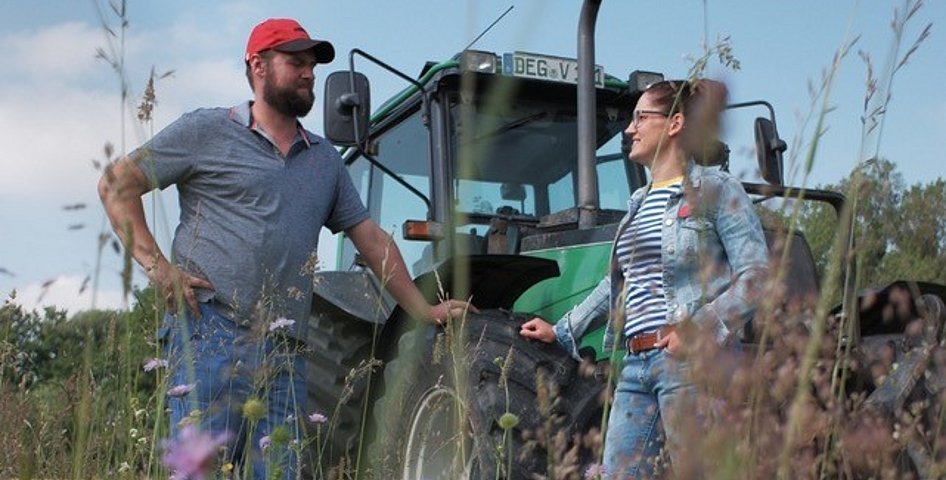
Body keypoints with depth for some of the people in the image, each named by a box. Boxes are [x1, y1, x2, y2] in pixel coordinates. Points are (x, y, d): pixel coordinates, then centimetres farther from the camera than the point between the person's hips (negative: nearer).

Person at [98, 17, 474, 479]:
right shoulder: (207, 130, 5)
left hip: (285, 353, 5)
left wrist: (424, 311, 17)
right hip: (211, 332, -5)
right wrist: (156, 265, -8)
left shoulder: (324, 159, 21)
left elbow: (372, 238, 23)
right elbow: (116, 184, 3)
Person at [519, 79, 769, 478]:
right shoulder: (639, 203, 20)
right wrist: (562, 331, 31)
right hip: (636, 363, 8)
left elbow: (755, 274, -10)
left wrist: (701, 329, -20)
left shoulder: (715, 190, -2)